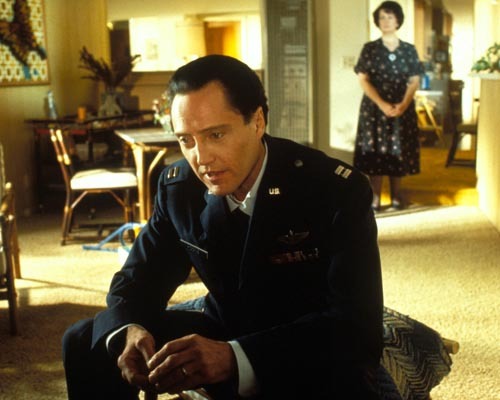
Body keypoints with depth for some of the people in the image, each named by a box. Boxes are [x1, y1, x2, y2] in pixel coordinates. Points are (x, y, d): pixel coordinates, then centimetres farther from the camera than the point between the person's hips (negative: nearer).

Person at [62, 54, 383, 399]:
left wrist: (235, 358, -46)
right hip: (225, 330, 5)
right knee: (85, 343, -4)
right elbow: (137, 280, 2)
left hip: (315, 351, -4)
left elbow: (357, 326, -31)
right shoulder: (178, 187, -7)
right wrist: (129, 331, -25)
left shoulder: (337, 190, -23)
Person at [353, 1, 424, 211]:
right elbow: (363, 80, -6)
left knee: (399, 150, 6)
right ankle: (375, 197, 6)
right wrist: (382, 104, -17)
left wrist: (403, 104, -16)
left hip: (402, 108, 2)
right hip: (374, 108, -1)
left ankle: (396, 195, 18)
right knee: (375, 150, -1)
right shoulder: (369, 49, 0)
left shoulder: (409, 50, 5)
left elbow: (415, 81, 1)